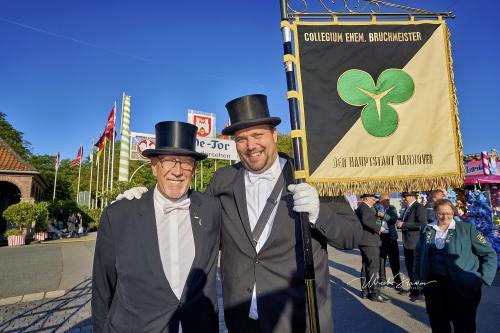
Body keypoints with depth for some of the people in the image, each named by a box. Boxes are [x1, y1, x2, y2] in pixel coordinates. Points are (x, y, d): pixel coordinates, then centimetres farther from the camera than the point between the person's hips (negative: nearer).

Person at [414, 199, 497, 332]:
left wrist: (482, 278, -8)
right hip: (434, 286, 3)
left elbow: (490, 254, 1)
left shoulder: (467, 228, -3)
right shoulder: (426, 230, 6)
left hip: (463, 288, -3)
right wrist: (418, 276, 11)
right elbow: (418, 254, 18)